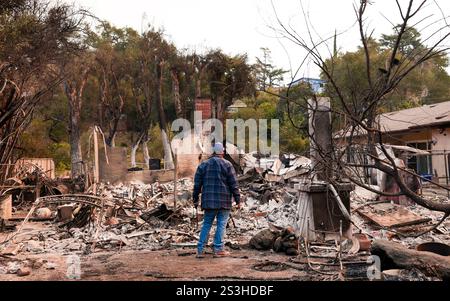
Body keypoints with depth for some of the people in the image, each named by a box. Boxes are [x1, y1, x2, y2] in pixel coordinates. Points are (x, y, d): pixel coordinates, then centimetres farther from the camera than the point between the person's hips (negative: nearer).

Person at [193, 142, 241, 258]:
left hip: (209, 201, 3)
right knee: (221, 225, 4)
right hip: (224, 201, -3)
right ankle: (218, 249, 5)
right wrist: (238, 200, 1)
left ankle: (200, 250, 9)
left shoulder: (203, 165, 7)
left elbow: (197, 184, 8)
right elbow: (234, 185, -4)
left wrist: (195, 200, 15)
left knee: (206, 224, 11)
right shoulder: (227, 165, -2)